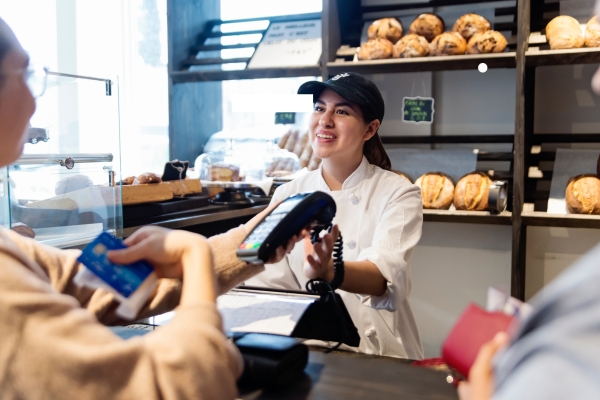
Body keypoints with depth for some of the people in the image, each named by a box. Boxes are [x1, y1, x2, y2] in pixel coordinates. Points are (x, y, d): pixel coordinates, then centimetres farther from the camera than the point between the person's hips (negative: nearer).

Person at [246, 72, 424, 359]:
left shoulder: (398, 193, -4)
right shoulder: (286, 195, 5)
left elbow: (386, 276, -21)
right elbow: (268, 287, 1)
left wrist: (328, 273, -40)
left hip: (381, 355, -2)